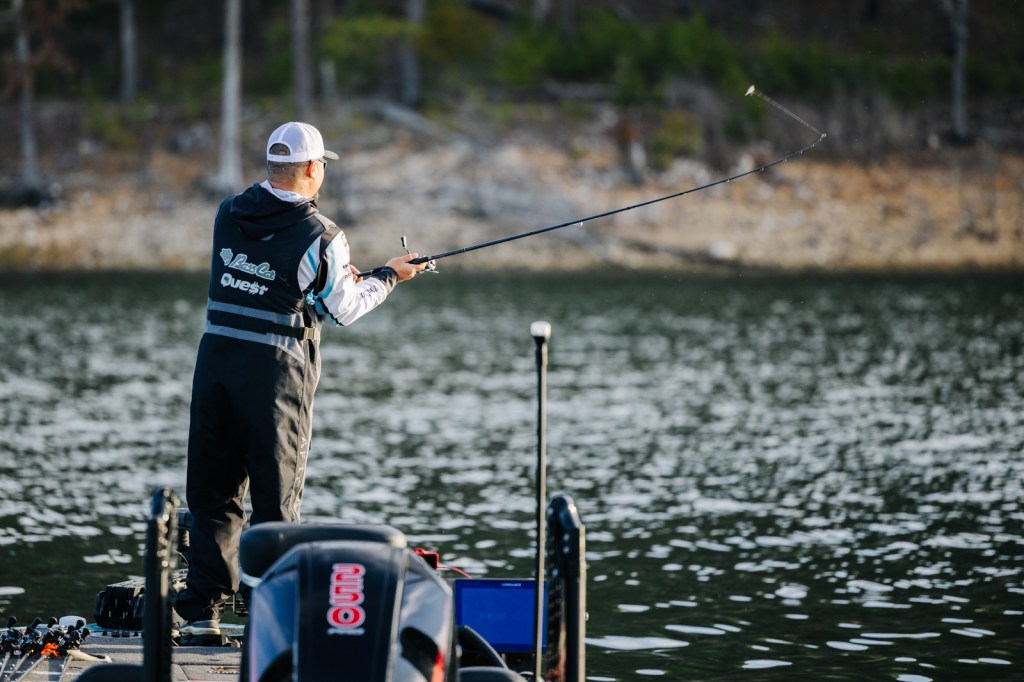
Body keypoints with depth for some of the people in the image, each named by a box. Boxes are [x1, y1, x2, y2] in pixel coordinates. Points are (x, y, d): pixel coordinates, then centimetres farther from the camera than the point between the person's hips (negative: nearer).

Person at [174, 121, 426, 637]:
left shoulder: (229, 215, 5)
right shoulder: (321, 237, -11)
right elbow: (340, 310, 1)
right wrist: (388, 277, 17)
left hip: (216, 357, 5)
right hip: (275, 368, -4)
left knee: (212, 492, 11)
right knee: (276, 498, 3)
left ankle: (202, 609, 9)